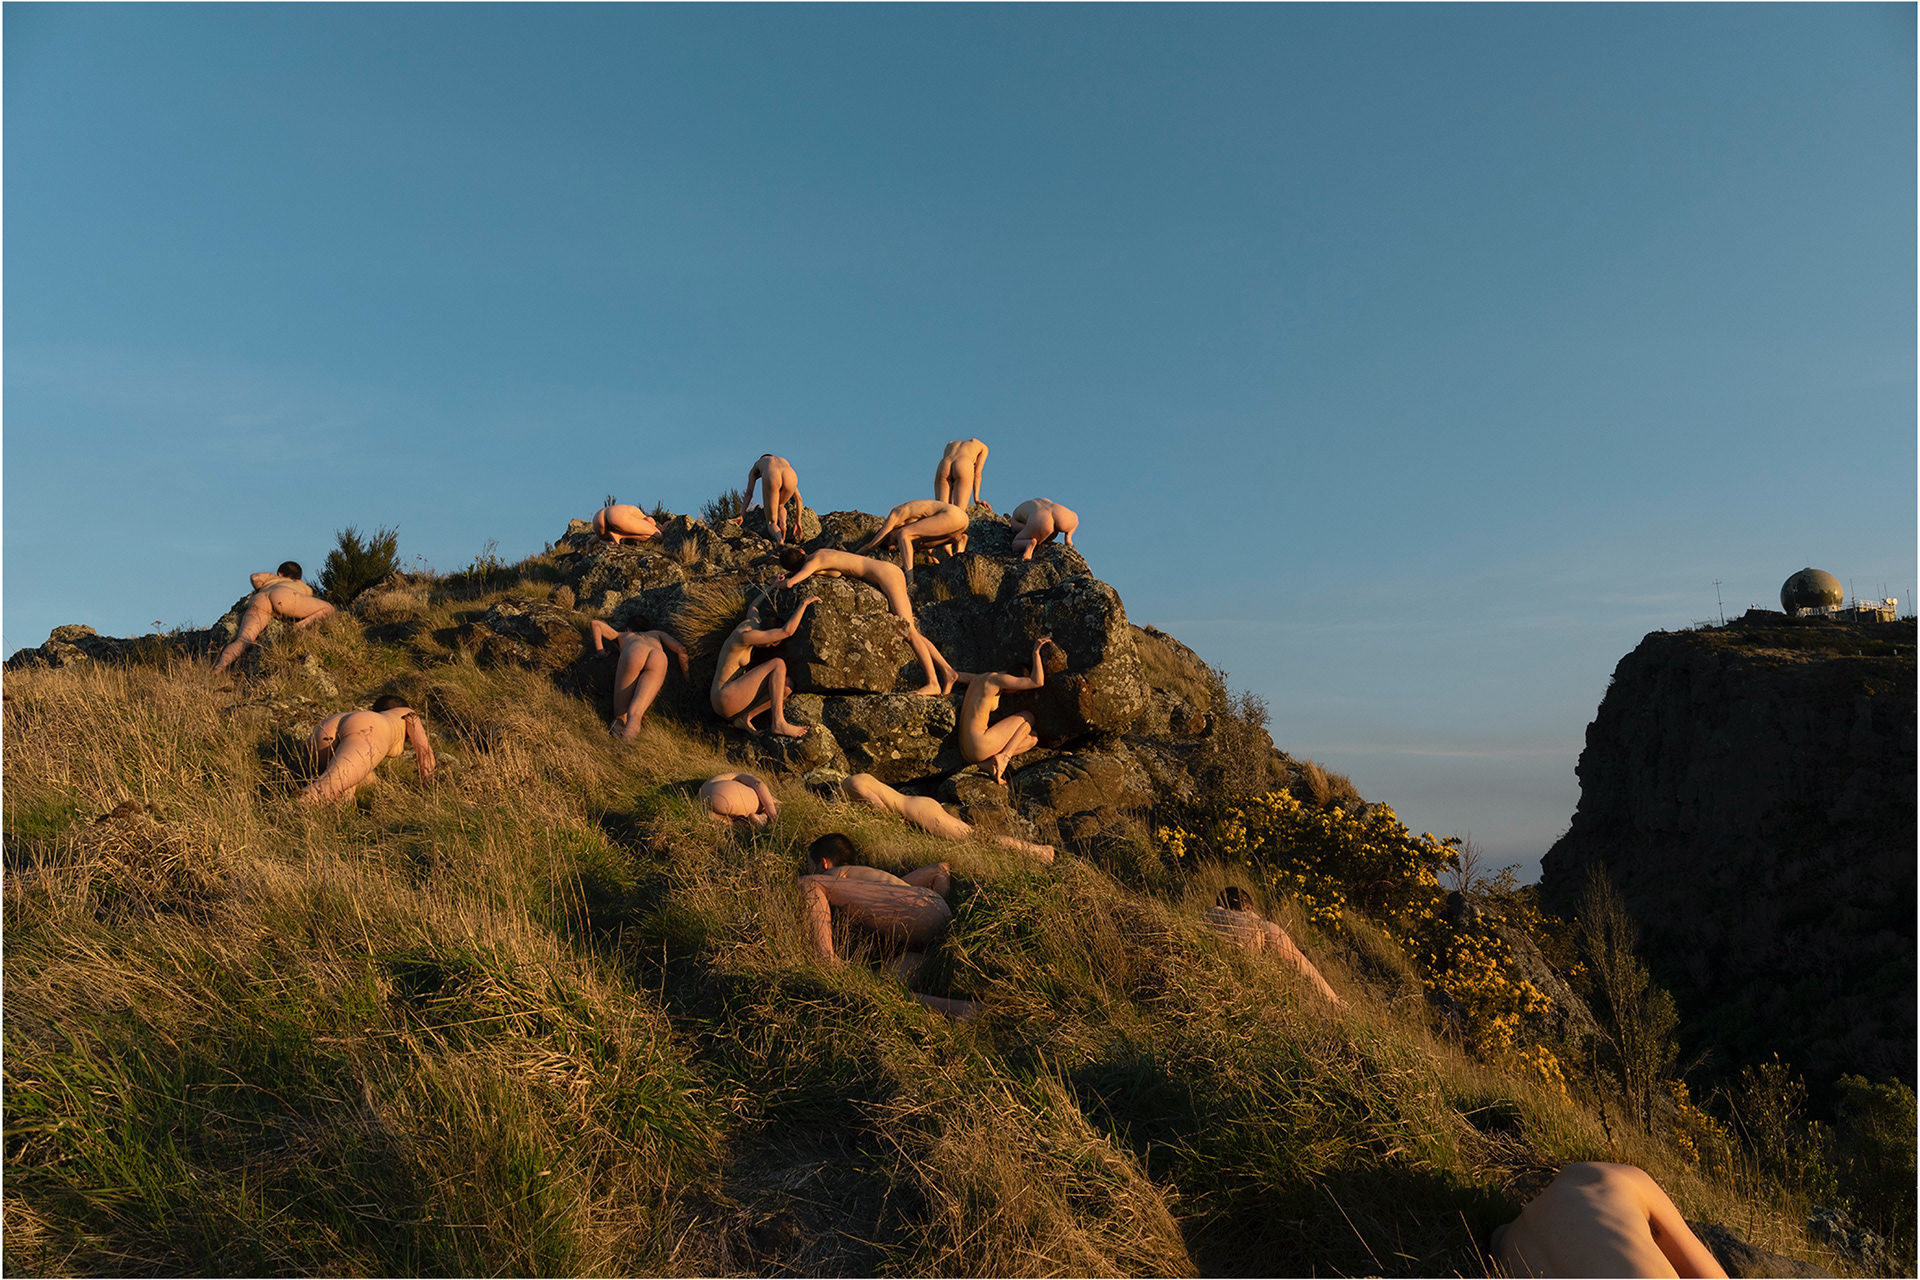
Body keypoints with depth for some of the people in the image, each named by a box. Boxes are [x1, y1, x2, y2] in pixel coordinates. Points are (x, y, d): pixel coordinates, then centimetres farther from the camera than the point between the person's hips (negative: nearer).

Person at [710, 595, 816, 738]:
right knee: (778, 664, -11)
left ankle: (745, 718, -5)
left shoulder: (752, 621, 7)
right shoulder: (744, 636, -22)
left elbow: (752, 607, 34)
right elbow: (787, 631, -28)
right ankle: (778, 722, -17)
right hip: (727, 700, -10)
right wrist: (804, 603, -17)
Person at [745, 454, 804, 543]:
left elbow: (749, 493, 26)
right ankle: (782, 523, 2)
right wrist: (797, 522, 48)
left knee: (772, 523, 11)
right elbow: (798, 498, 44)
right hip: (790, 478, 2)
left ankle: (780, 541, -23)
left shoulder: (755, 467, 41)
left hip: (771, 480, -2)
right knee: (779, 506, 37)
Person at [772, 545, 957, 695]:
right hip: (889, 572, 9)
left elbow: (790, 583, -24)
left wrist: (777, 584, -2)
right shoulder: (821, 553, 13)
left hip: (886, 574, -9)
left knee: (909, 632, -15)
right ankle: (946, 670, 3)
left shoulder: (814, 562, -13)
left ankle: (933, 683, -19)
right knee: (912, 633, 5)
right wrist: (787, 575, 16)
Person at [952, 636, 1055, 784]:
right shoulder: (997, 679, -8)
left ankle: (992, 761, -1)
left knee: (1034, 738, 16)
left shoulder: (979, 678, 17)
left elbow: (954, 675, 34)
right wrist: (1036, 652, -1)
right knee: (1028, 718, 12)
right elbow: (1037, 682, -13)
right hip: (980, 746, -9)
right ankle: (1003, 757, -6)